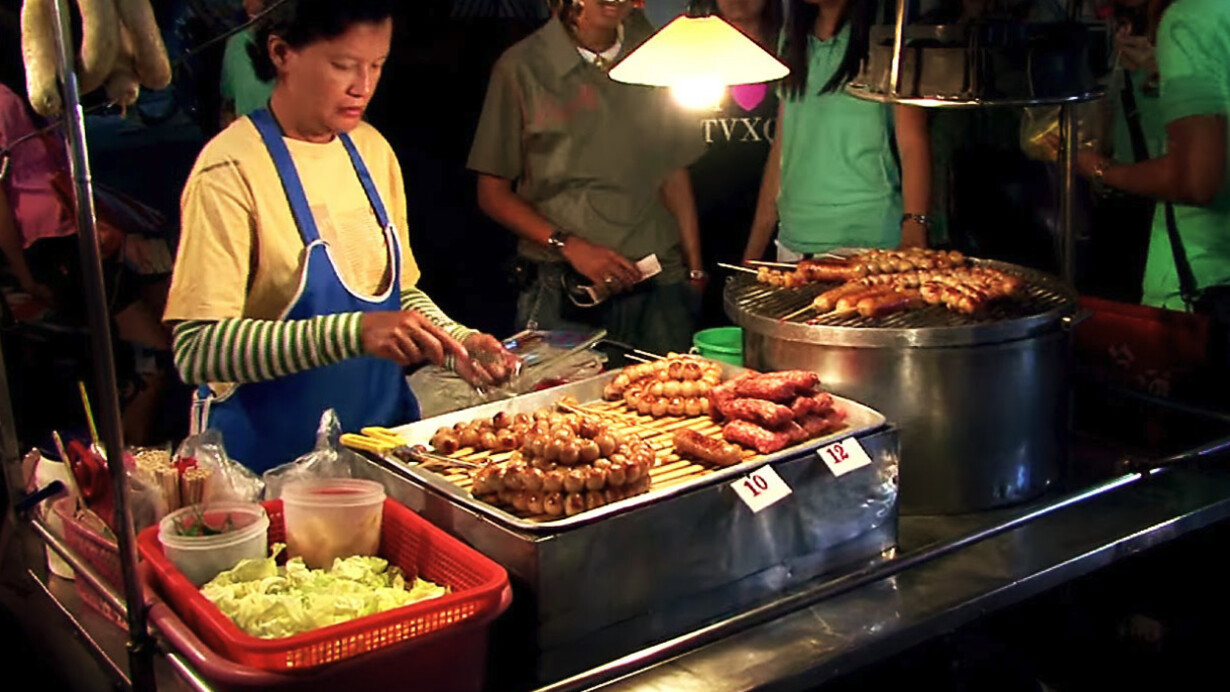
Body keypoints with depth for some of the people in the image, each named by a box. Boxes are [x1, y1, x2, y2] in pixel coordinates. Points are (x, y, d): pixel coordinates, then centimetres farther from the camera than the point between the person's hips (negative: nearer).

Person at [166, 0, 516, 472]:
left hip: (387, 439, 6)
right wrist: (354, 332, -33)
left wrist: (457, 344, -3)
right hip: (276, 462, -6)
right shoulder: (232, 171, -16)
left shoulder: (371, 150, 5)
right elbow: (197, 349, -24)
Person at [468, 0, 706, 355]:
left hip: (659, 286, 3)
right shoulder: (522, 67, -1)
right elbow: (493, 193, 0)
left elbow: (674, 173, 14)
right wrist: (568, 245, -12)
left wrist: (695, 269, 9)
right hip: (562, 292, -3)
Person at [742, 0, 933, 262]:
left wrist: (913, 232, -26)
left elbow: (913, 144, -11)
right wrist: (753, 251, 8)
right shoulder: (793, 39, 13)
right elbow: (782, 145, 13)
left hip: (868, 241, -5)